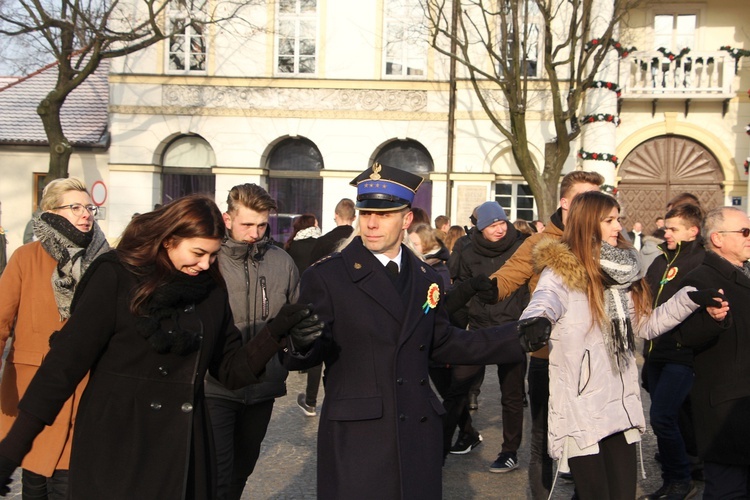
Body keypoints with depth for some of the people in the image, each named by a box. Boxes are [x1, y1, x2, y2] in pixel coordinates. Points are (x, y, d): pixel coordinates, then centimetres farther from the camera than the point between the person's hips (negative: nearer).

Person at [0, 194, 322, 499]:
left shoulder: (211, 291, 4)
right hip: (114, 451, -4)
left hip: (184, 454, 5)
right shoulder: (116, 277, -11)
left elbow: (231, 370, 7)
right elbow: (65, 362, -11)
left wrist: (277, 335, -10)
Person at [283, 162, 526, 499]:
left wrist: (518, 337, 11)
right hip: (355, 438, -4)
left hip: (419, 437, 5)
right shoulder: (325, 277, -6)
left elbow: (442, 344, 16)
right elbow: (302, 356, -8)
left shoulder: (426, 279, 11)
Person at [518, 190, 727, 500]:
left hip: (620, 407, 6)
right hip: (579, 411, -6)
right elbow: (544, 303, -29)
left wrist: (690, 299, 10)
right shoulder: (562, 270, -9)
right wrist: (533, 323, -52)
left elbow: (646, 324, 19)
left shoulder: (621, 270, 11)